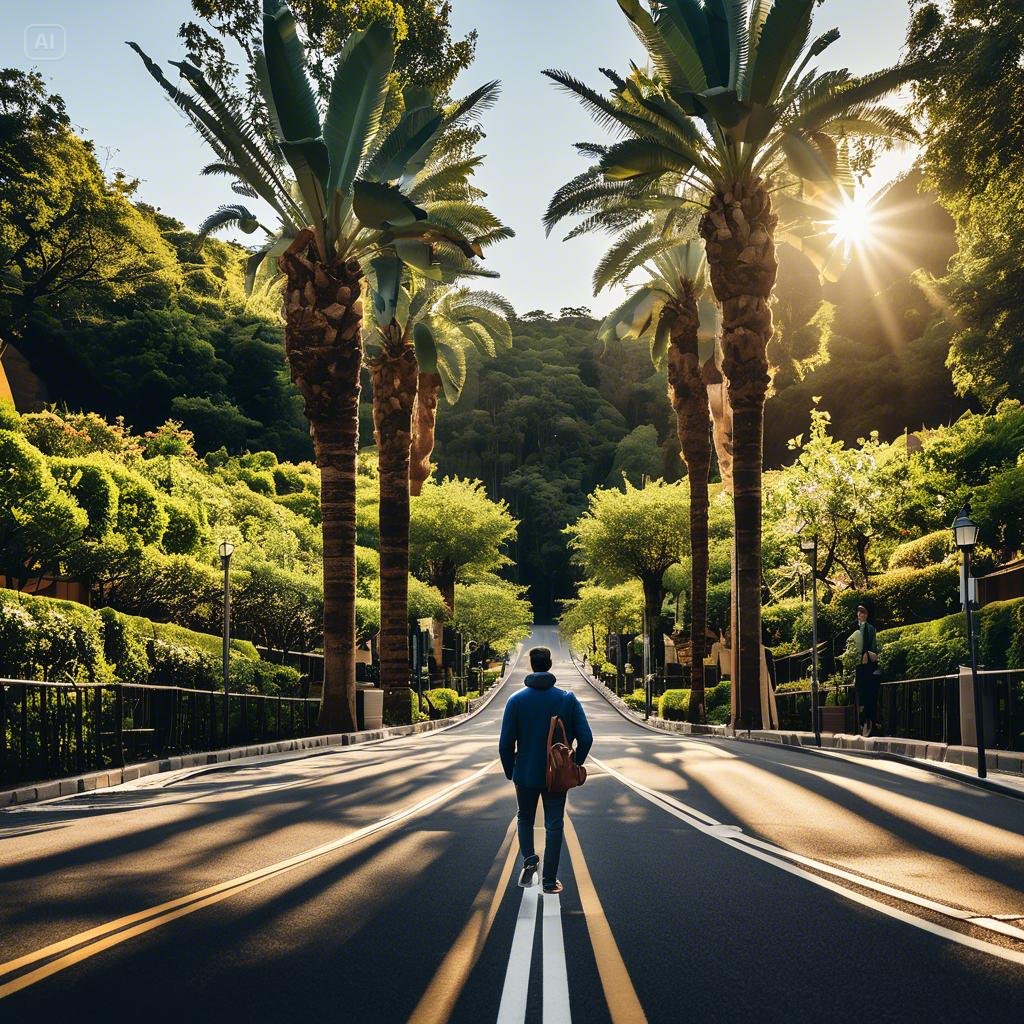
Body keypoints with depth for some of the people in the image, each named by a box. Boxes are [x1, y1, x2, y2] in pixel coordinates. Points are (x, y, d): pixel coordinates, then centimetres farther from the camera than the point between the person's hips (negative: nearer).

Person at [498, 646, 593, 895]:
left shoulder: (516, 700, -7)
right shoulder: (567, 699, -7)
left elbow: (506, 743, -7)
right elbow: (586, 738, -9)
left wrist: (510, 771, 7)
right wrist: (574, 766, 5)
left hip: (525, 774, 0)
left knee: (525, 819, 22)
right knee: (554, 826, 9)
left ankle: (529, 858, 1)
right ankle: (550, 881, 10)